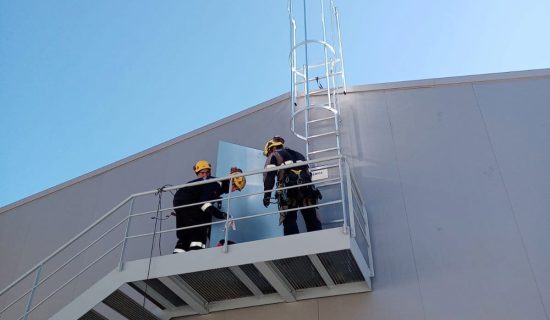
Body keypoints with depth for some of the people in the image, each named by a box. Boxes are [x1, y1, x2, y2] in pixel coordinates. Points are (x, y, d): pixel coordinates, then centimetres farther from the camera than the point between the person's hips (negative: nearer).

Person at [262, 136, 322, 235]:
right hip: (306, 186, 5)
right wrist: (312, 190, 28)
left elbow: (269, 176, 3)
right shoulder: (297, 154, 35)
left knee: (289, 220, -3)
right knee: (312, 219, 5)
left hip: (289, 188, -4)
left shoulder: (273, 156, 19)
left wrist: (267, 195, -2)